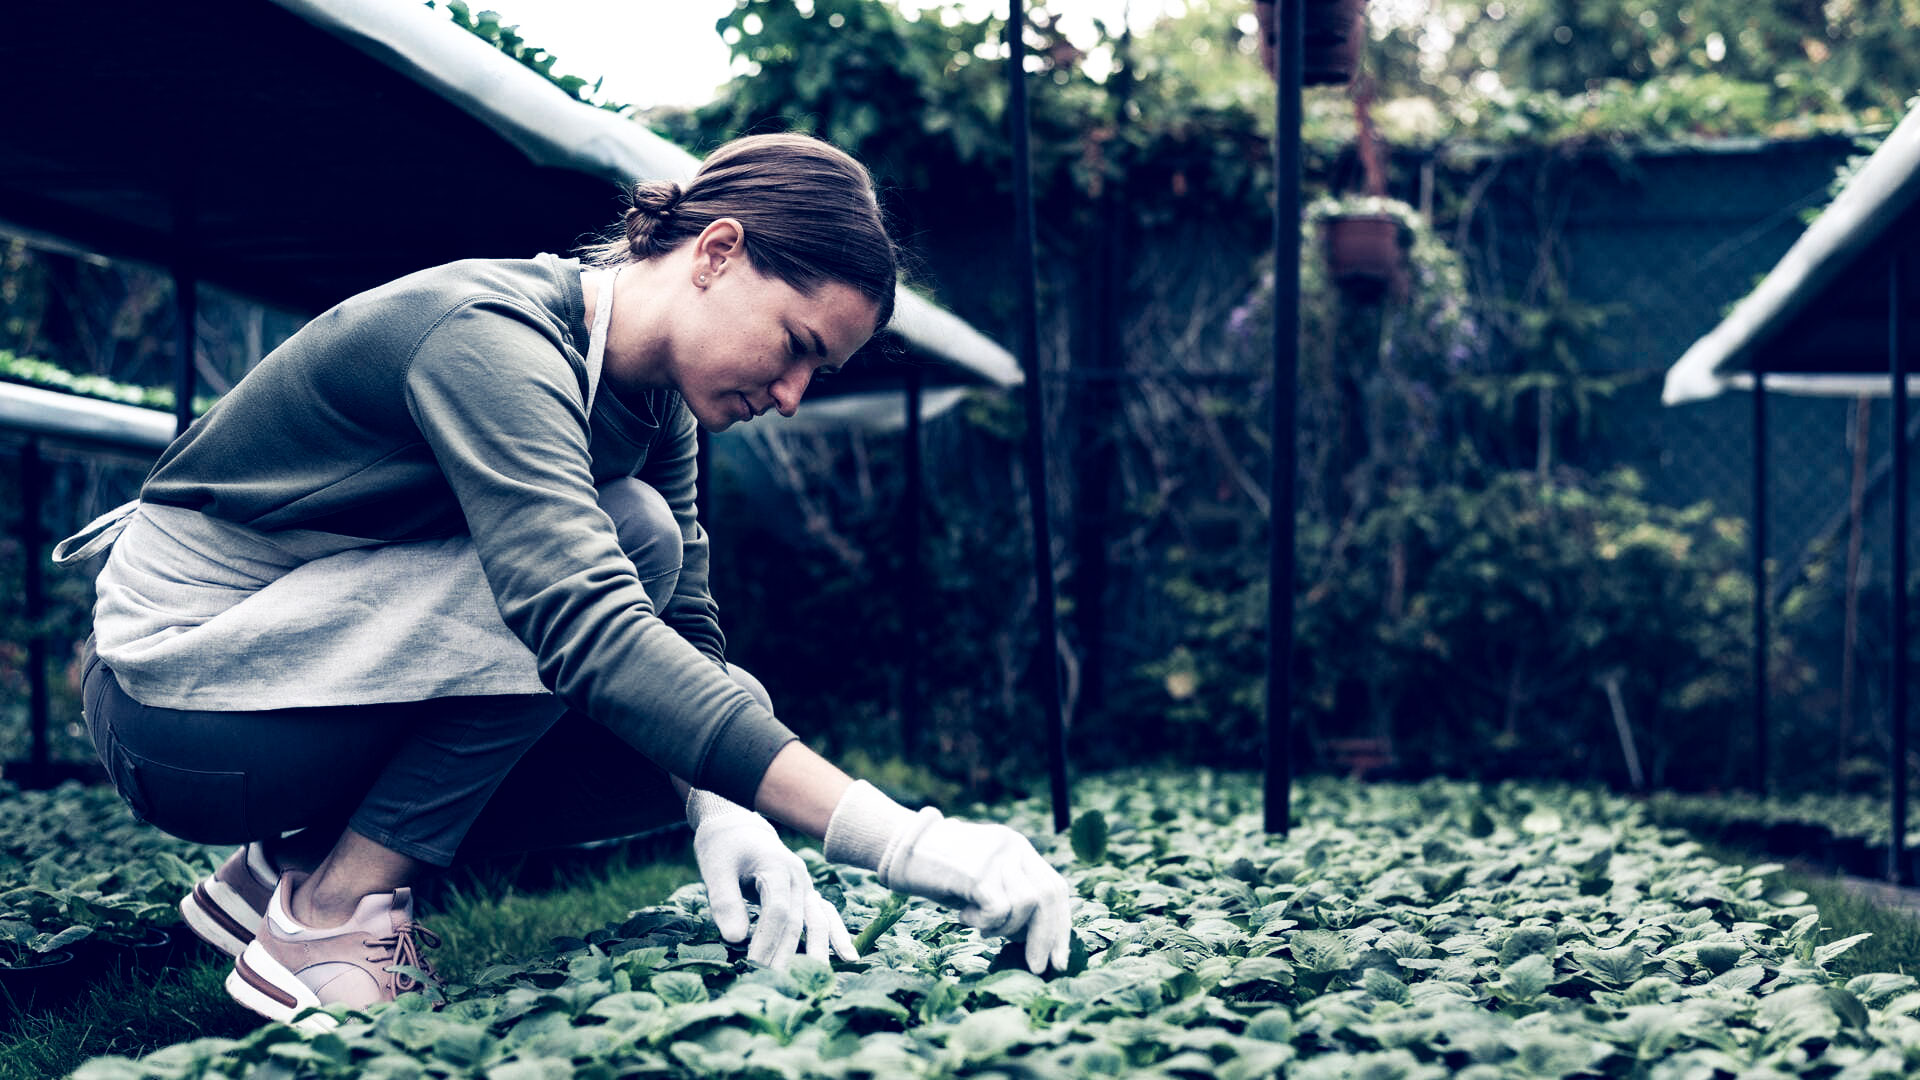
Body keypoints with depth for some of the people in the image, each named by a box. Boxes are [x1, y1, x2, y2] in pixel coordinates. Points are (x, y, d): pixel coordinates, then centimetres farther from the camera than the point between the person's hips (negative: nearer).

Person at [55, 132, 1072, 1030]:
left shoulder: (651, 396, 1)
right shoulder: (491, 338, -27)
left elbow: (681, 632, 0)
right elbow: (590, 628, -40)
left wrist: (722, 814, -22)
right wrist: (894, 836, -46)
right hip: (171, 689, -8)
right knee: (623, 540, -23)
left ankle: (295, 864, 4)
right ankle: (325, 918, -16)